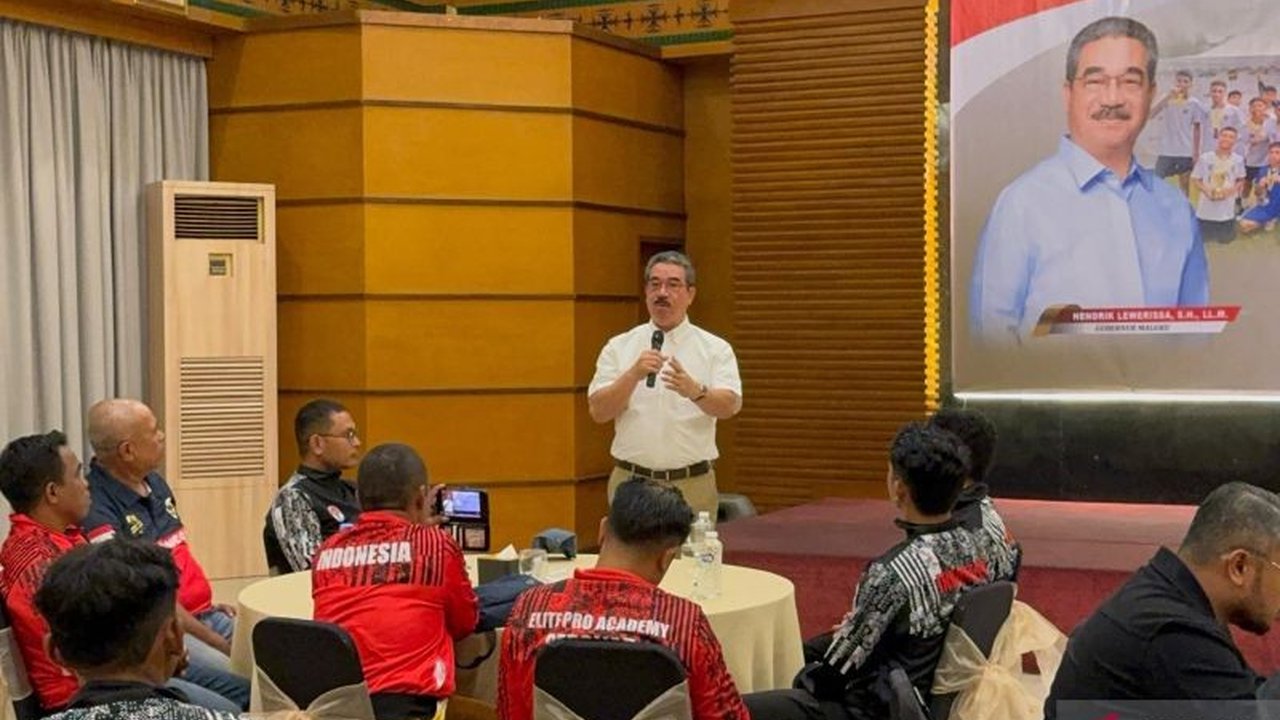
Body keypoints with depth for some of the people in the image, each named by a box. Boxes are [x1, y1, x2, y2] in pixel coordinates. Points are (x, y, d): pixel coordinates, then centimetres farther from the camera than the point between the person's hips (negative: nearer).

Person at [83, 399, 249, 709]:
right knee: (242, 686, -28)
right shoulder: (96, 510, -17)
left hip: (201, 614, 9)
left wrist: (208, 605, 10)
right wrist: (217, 643, -16)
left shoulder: (154, 483, 12)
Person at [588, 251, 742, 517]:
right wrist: (633, 375, -20)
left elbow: (730, 405, -14)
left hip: (694, 485, -1)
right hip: (631, 482, 1)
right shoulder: (619, 347, 4)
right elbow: (598, 411, -4)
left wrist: (695, 391, -34)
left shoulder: (716, 349, 1)